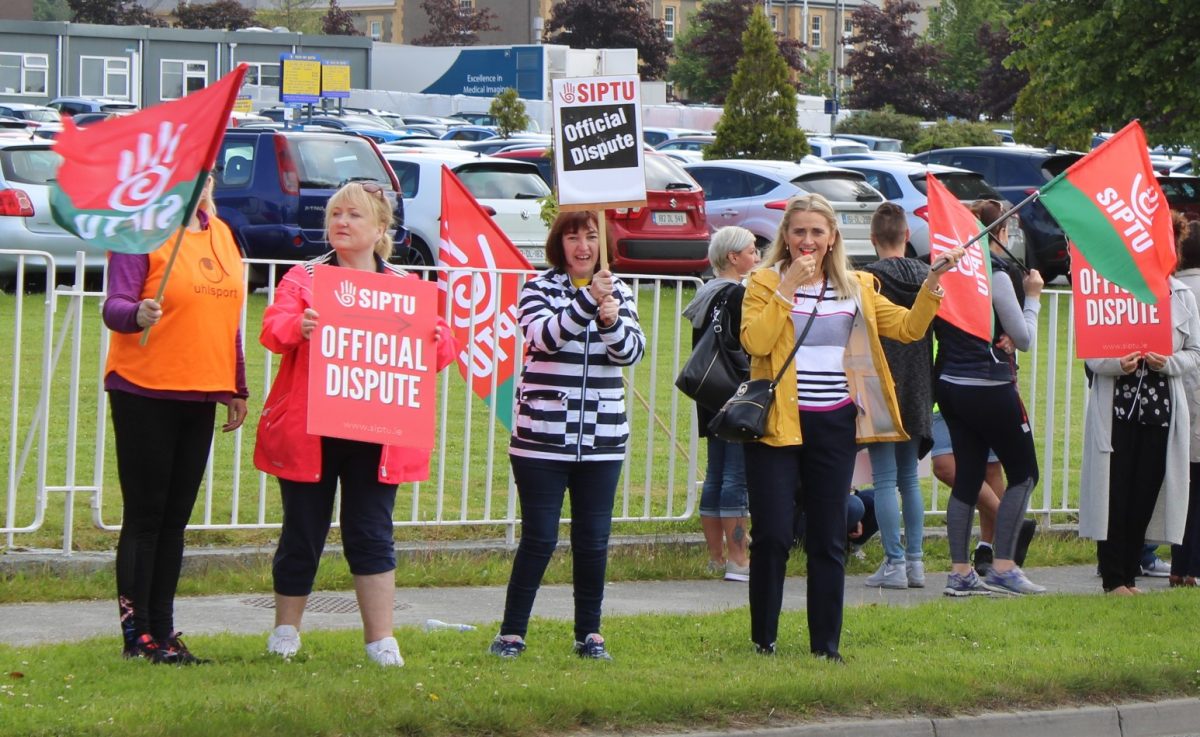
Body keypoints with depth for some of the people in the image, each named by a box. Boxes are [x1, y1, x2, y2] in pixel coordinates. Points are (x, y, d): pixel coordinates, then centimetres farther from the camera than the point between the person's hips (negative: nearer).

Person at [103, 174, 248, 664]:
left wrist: (236, 389, 18)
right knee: (145, 516, -4)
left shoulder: (221, 234, 13)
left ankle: (162, 630, 14)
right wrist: (137, 314, -40)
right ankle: (138, 635, -1)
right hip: (146, 393, -6)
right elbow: (115, 306, -17)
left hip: (200, 395, 6)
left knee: (176, 518, 9)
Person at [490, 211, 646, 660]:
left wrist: (612, 321, -24)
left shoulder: (617, 292, 9)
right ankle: (512, 632, 5)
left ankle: (589, 634, 15)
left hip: (601, 441, 3)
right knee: (539, 538, -3)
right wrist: (588, 301, -33)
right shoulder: (540, 289, -1)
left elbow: (632, 352, -3)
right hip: (542, 438, -3)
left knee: (593, 541, 5)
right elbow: (545, 336, -20)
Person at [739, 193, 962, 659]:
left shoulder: (856, 287, 12)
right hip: (779, 423, -3)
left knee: (829, 540, 6)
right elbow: (755, 342, -16)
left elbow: (908, 328, 9)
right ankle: (763, 639, 8)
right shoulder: (765, 282, 0)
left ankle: (826, 645, 13)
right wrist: (788, 288, -17)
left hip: (834, 425, 3)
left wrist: (932, 284, -4)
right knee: (772, 535, -5)